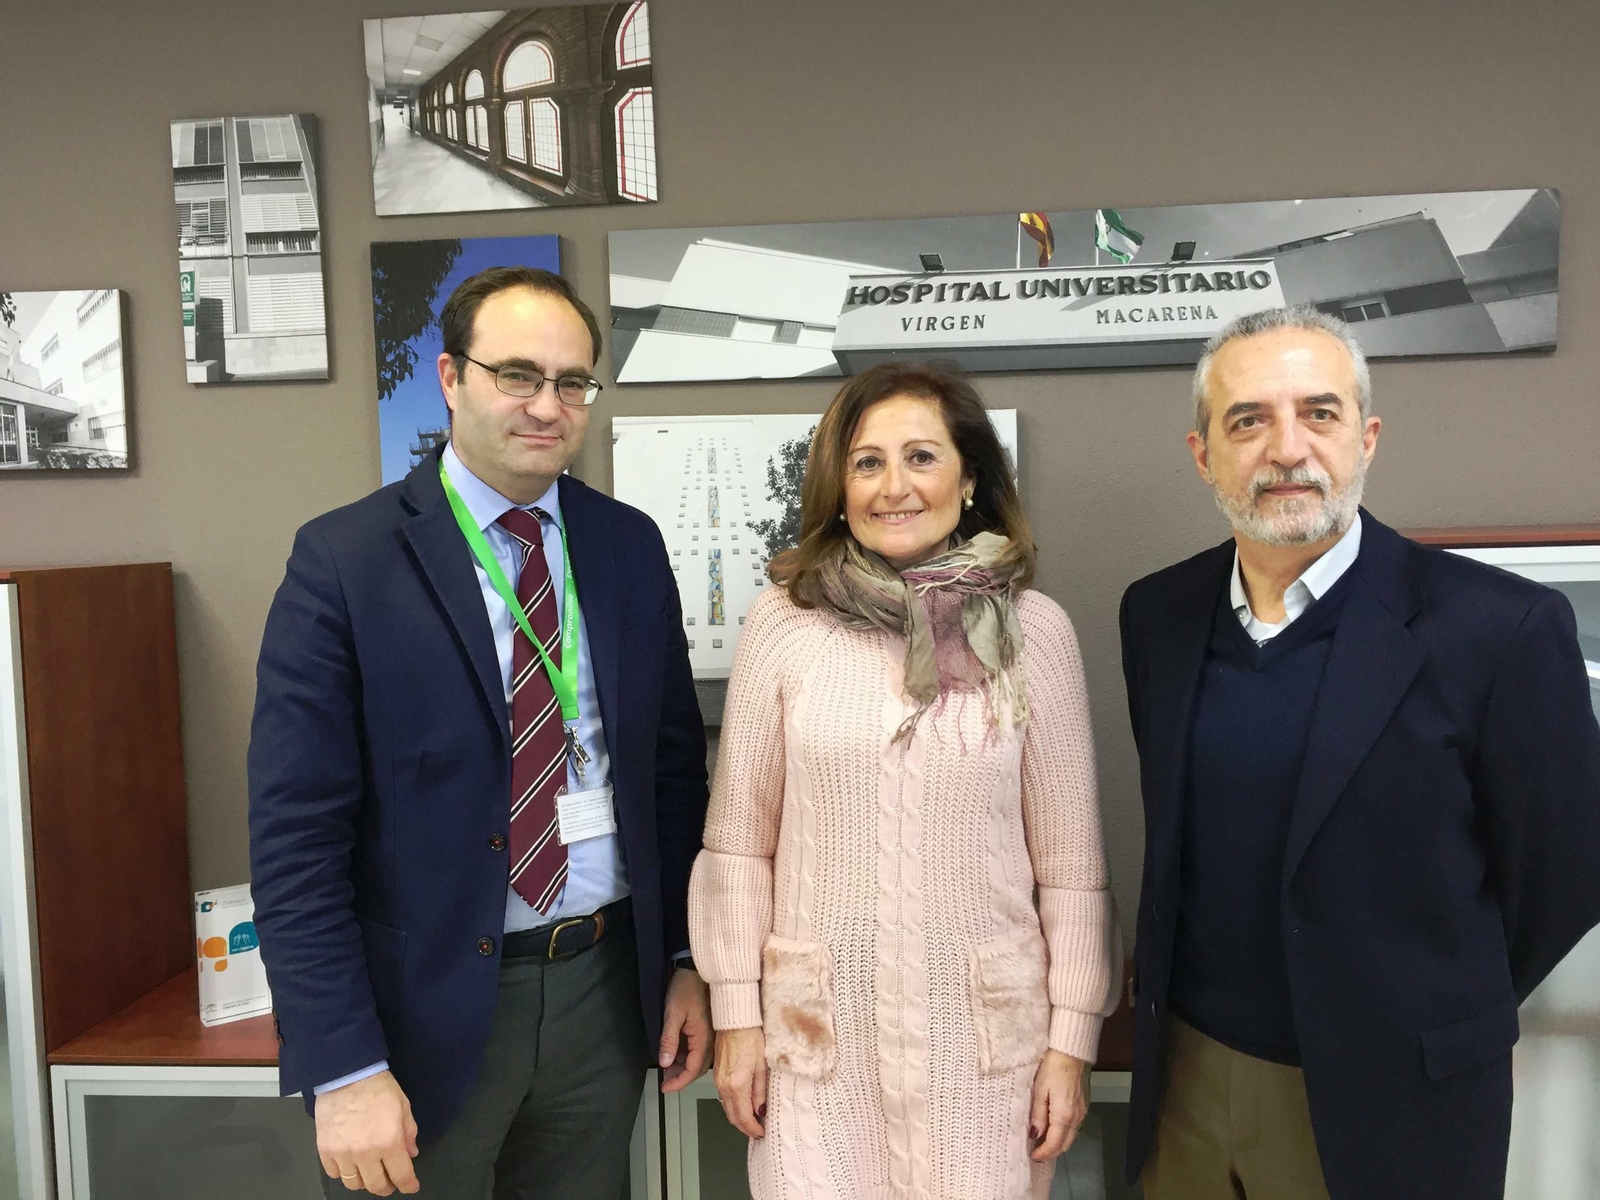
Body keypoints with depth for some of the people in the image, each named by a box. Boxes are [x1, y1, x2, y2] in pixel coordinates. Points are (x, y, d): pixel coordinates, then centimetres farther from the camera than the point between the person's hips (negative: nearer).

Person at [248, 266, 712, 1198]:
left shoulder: (631, 545, 2)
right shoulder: (344, 561, -11)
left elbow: (674, 766, 7)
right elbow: (296, 835, -12)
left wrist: (686, 959, 6)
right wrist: (345, 1069, -14)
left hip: (606, 984, 4)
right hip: (426, 1004, -3)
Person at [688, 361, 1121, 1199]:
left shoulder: (1035, 629, -4)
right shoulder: (782, 623, -4)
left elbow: (1070, 858, 0)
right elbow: (739, 840, 1)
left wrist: (1073, 1035, 0)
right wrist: (737, 1013, 1)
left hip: (988, 1025, 0)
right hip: (819, 1023, 0)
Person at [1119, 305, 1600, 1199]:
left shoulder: (1501, 628, -17)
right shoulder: (1157, 615, -3)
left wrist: (1423, 1029, 4)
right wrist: (1208, 1007, 10)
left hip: (1384, 1101, -3)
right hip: (1185, 1073, 4)